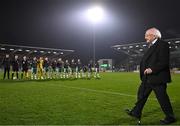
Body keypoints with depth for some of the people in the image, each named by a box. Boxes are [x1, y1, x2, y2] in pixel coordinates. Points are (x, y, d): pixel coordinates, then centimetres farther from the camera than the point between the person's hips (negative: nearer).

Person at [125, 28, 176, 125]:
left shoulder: (163, 45, -13)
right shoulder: (151, 46, 16)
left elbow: (164, 62, -21)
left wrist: (152, 69, -26)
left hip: (157, 78, -9)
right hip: (147, 78, 9)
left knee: (162, 98, 2)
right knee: (142, 95, 14)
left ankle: (170, 118, 19)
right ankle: (136, 113, 26)